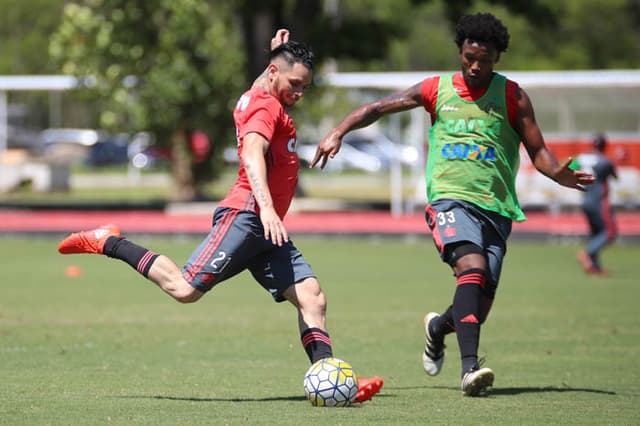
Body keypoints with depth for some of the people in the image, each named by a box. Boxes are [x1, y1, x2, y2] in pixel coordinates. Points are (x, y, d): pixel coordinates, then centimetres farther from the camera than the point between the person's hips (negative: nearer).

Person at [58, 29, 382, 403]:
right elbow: (252, 154, -26)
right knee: (185, 289, -17)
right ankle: (109, 243, 2)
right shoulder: (265, 106, -7)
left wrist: (280, 51, 34)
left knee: (313, 298, -5)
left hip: (267, 231, 10)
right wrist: (266, 207, -39)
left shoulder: (261, 100, 23)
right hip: (245, 215, -10)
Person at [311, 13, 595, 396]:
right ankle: (470, 366, -38)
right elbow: (377, 108, 12)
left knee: (480, 305, -1)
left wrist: (560, 174, -16)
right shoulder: (436, 90, 9)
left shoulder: (512, 96, 7)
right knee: (473, 268, -30)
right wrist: (339, 133, -2)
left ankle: (438, 327, 36)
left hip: (496, 207, 2)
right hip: (450, 201, -2)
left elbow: (538, 151, 5)